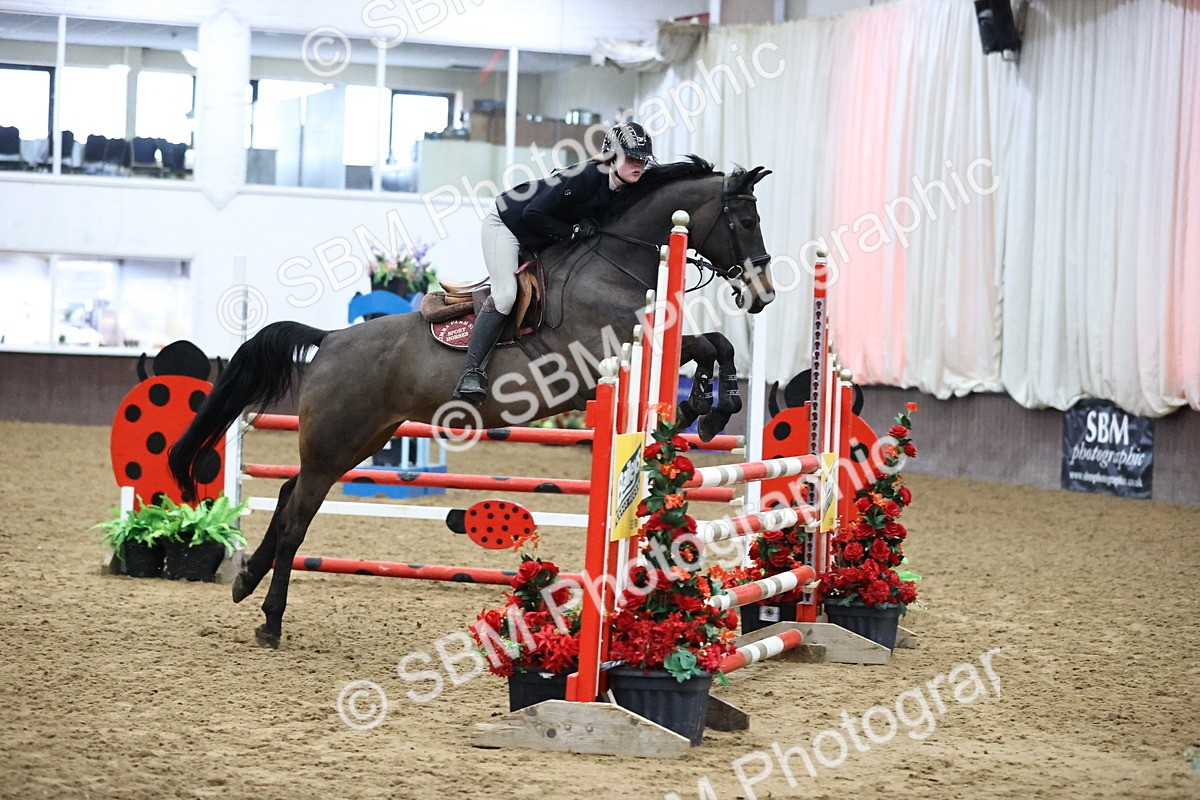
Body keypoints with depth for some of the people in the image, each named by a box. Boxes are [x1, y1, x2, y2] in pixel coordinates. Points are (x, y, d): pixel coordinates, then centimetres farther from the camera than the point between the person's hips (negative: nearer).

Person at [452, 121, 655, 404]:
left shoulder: (624, 193, -8)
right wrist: (574, 231, -27)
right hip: (507, 224, -9)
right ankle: (472, 372, -22)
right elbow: (533, 214, -29)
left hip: (540, 243, 9)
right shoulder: (585, 177, -31)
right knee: (505, 295, -21)